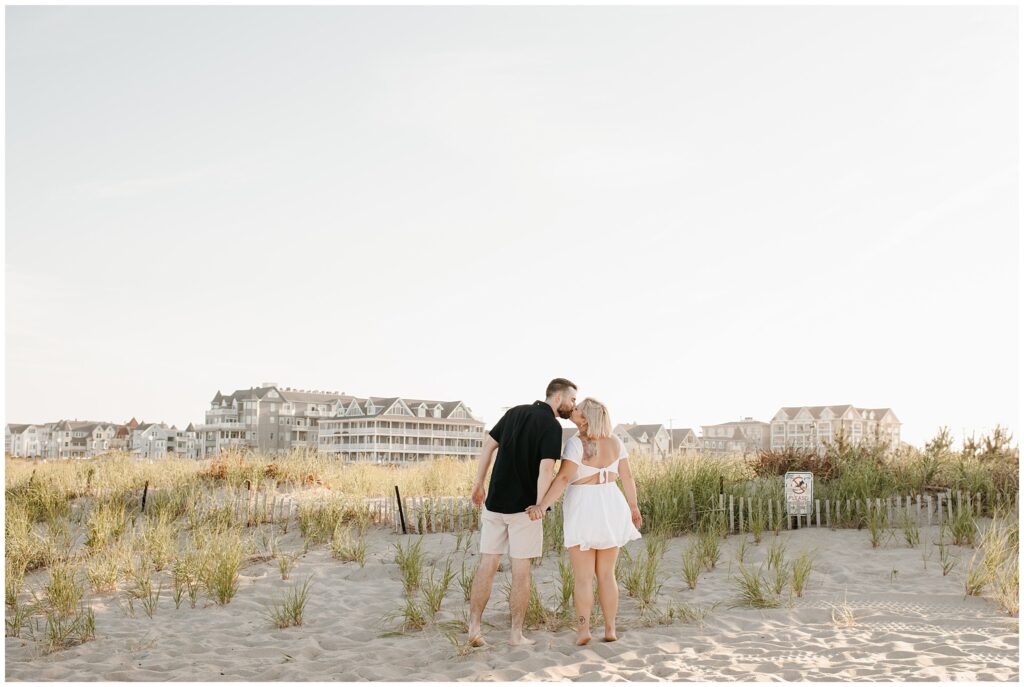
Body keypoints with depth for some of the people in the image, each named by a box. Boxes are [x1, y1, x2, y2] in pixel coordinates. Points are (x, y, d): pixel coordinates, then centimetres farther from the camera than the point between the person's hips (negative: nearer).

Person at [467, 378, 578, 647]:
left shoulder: (515, 412, 10)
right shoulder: (552, 426, -10)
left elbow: (488, 445, 11)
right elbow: (545, 469, -21)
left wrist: (478, 484, 17)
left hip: (495, 503, 5)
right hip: (524, 506, -5)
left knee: (487, 566, 9)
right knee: (521, 572, 5)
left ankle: (474, 628, 7)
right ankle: (516, 634, 12)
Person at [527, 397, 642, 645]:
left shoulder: (576, 444, -14)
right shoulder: (615, 442, 1)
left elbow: (563, 478, -25)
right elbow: (627, 477, 6)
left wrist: (542, 505, -30)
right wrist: (633, 507, 16)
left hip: (582, 510, -4)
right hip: (610, 508, 4)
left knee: (583, 576, 4)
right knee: (606, 574, 12)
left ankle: (583, 629, -4)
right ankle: (610, 629, 11)